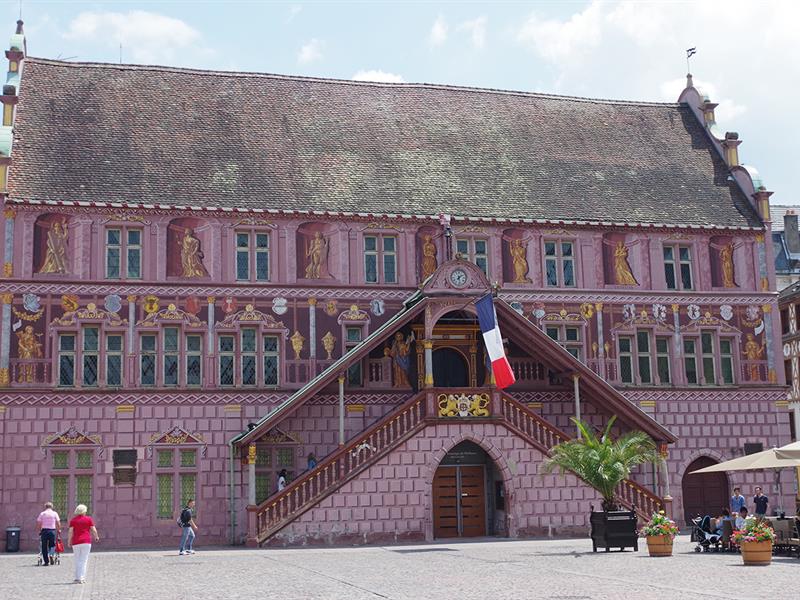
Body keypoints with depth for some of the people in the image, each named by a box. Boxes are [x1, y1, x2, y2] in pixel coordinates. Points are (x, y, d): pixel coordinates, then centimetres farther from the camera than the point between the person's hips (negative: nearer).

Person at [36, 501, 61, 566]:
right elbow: (58, 523, 2)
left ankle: (46, 562, 5)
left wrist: (39, 531, 14)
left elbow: (38, 524, 1)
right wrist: (59, 530, 15)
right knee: (52, 545, 14)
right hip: (53, 530, 0)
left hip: (44, 530, 0)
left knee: (44, 546, 6)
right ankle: (51, 555, -13)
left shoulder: (42, 514, 4)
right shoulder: (55, 513, 4)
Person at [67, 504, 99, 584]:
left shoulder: (73, 520, 6)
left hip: (76, 542, 2)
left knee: (77, 561, 12)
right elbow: (94, 530, 2)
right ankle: (81, 578, -11)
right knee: (84, 560, -2)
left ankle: (77, 578, 13)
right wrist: (96, 537, 19)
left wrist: (69, 541, 7)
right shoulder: (88, 519, 3)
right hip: (86, 541, -2)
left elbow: (71, 531, -2)